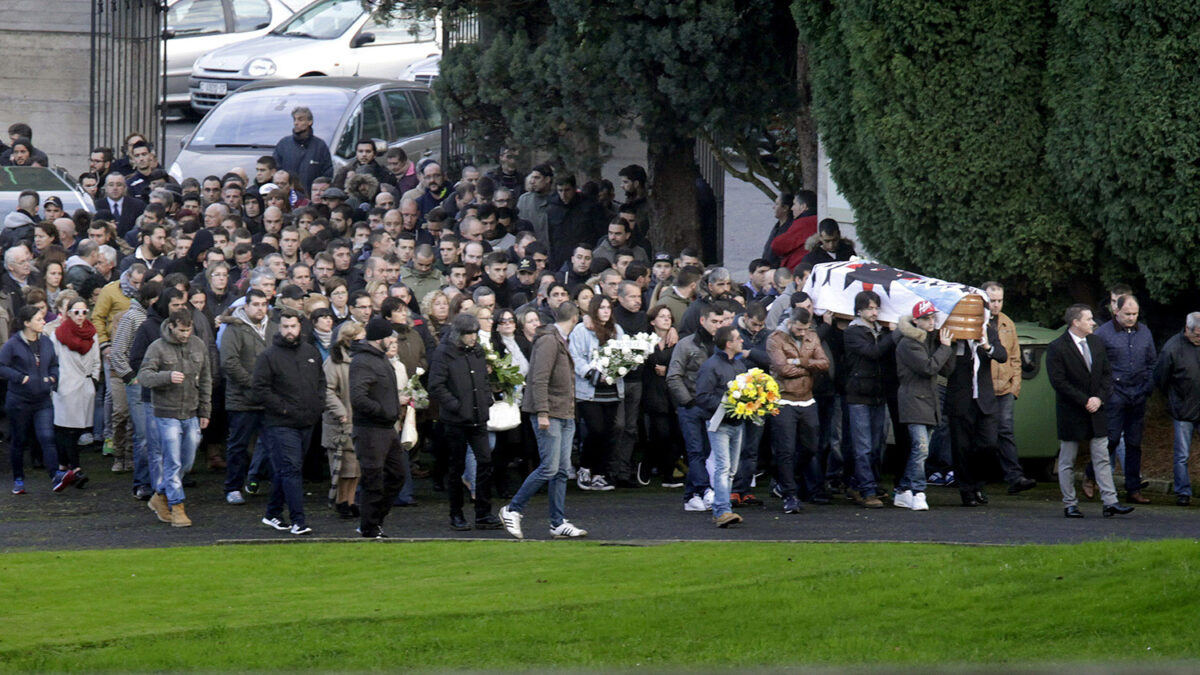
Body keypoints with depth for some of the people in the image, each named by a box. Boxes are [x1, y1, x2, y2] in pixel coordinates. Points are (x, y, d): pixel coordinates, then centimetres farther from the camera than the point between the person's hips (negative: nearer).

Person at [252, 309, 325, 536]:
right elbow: (261, 388, -10)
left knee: (287, 470, 13)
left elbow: (321, 381, 23)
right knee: (290, 470, -10)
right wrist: (283, 408, -14)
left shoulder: (311, 352, 12)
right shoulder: (269, 356, -7)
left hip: (307, 423, 6)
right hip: (281, 424, -6)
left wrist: (318, 405, 8)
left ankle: (273, 513, 24)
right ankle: (298, 520, -13)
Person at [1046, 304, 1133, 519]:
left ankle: (1110, 501, 0)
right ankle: (1069, 504, 12)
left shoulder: (1097, 343, 8)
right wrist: (1084, 401, -17)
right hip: (1070, 413, -5)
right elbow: (1058, 382, -15)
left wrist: (1099, 398, -7)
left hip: (1095, 412, 5)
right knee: (1067, 461, 5)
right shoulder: (1057, 348, -11)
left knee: (1102, 459, 2)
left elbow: (1107, 373, 10)